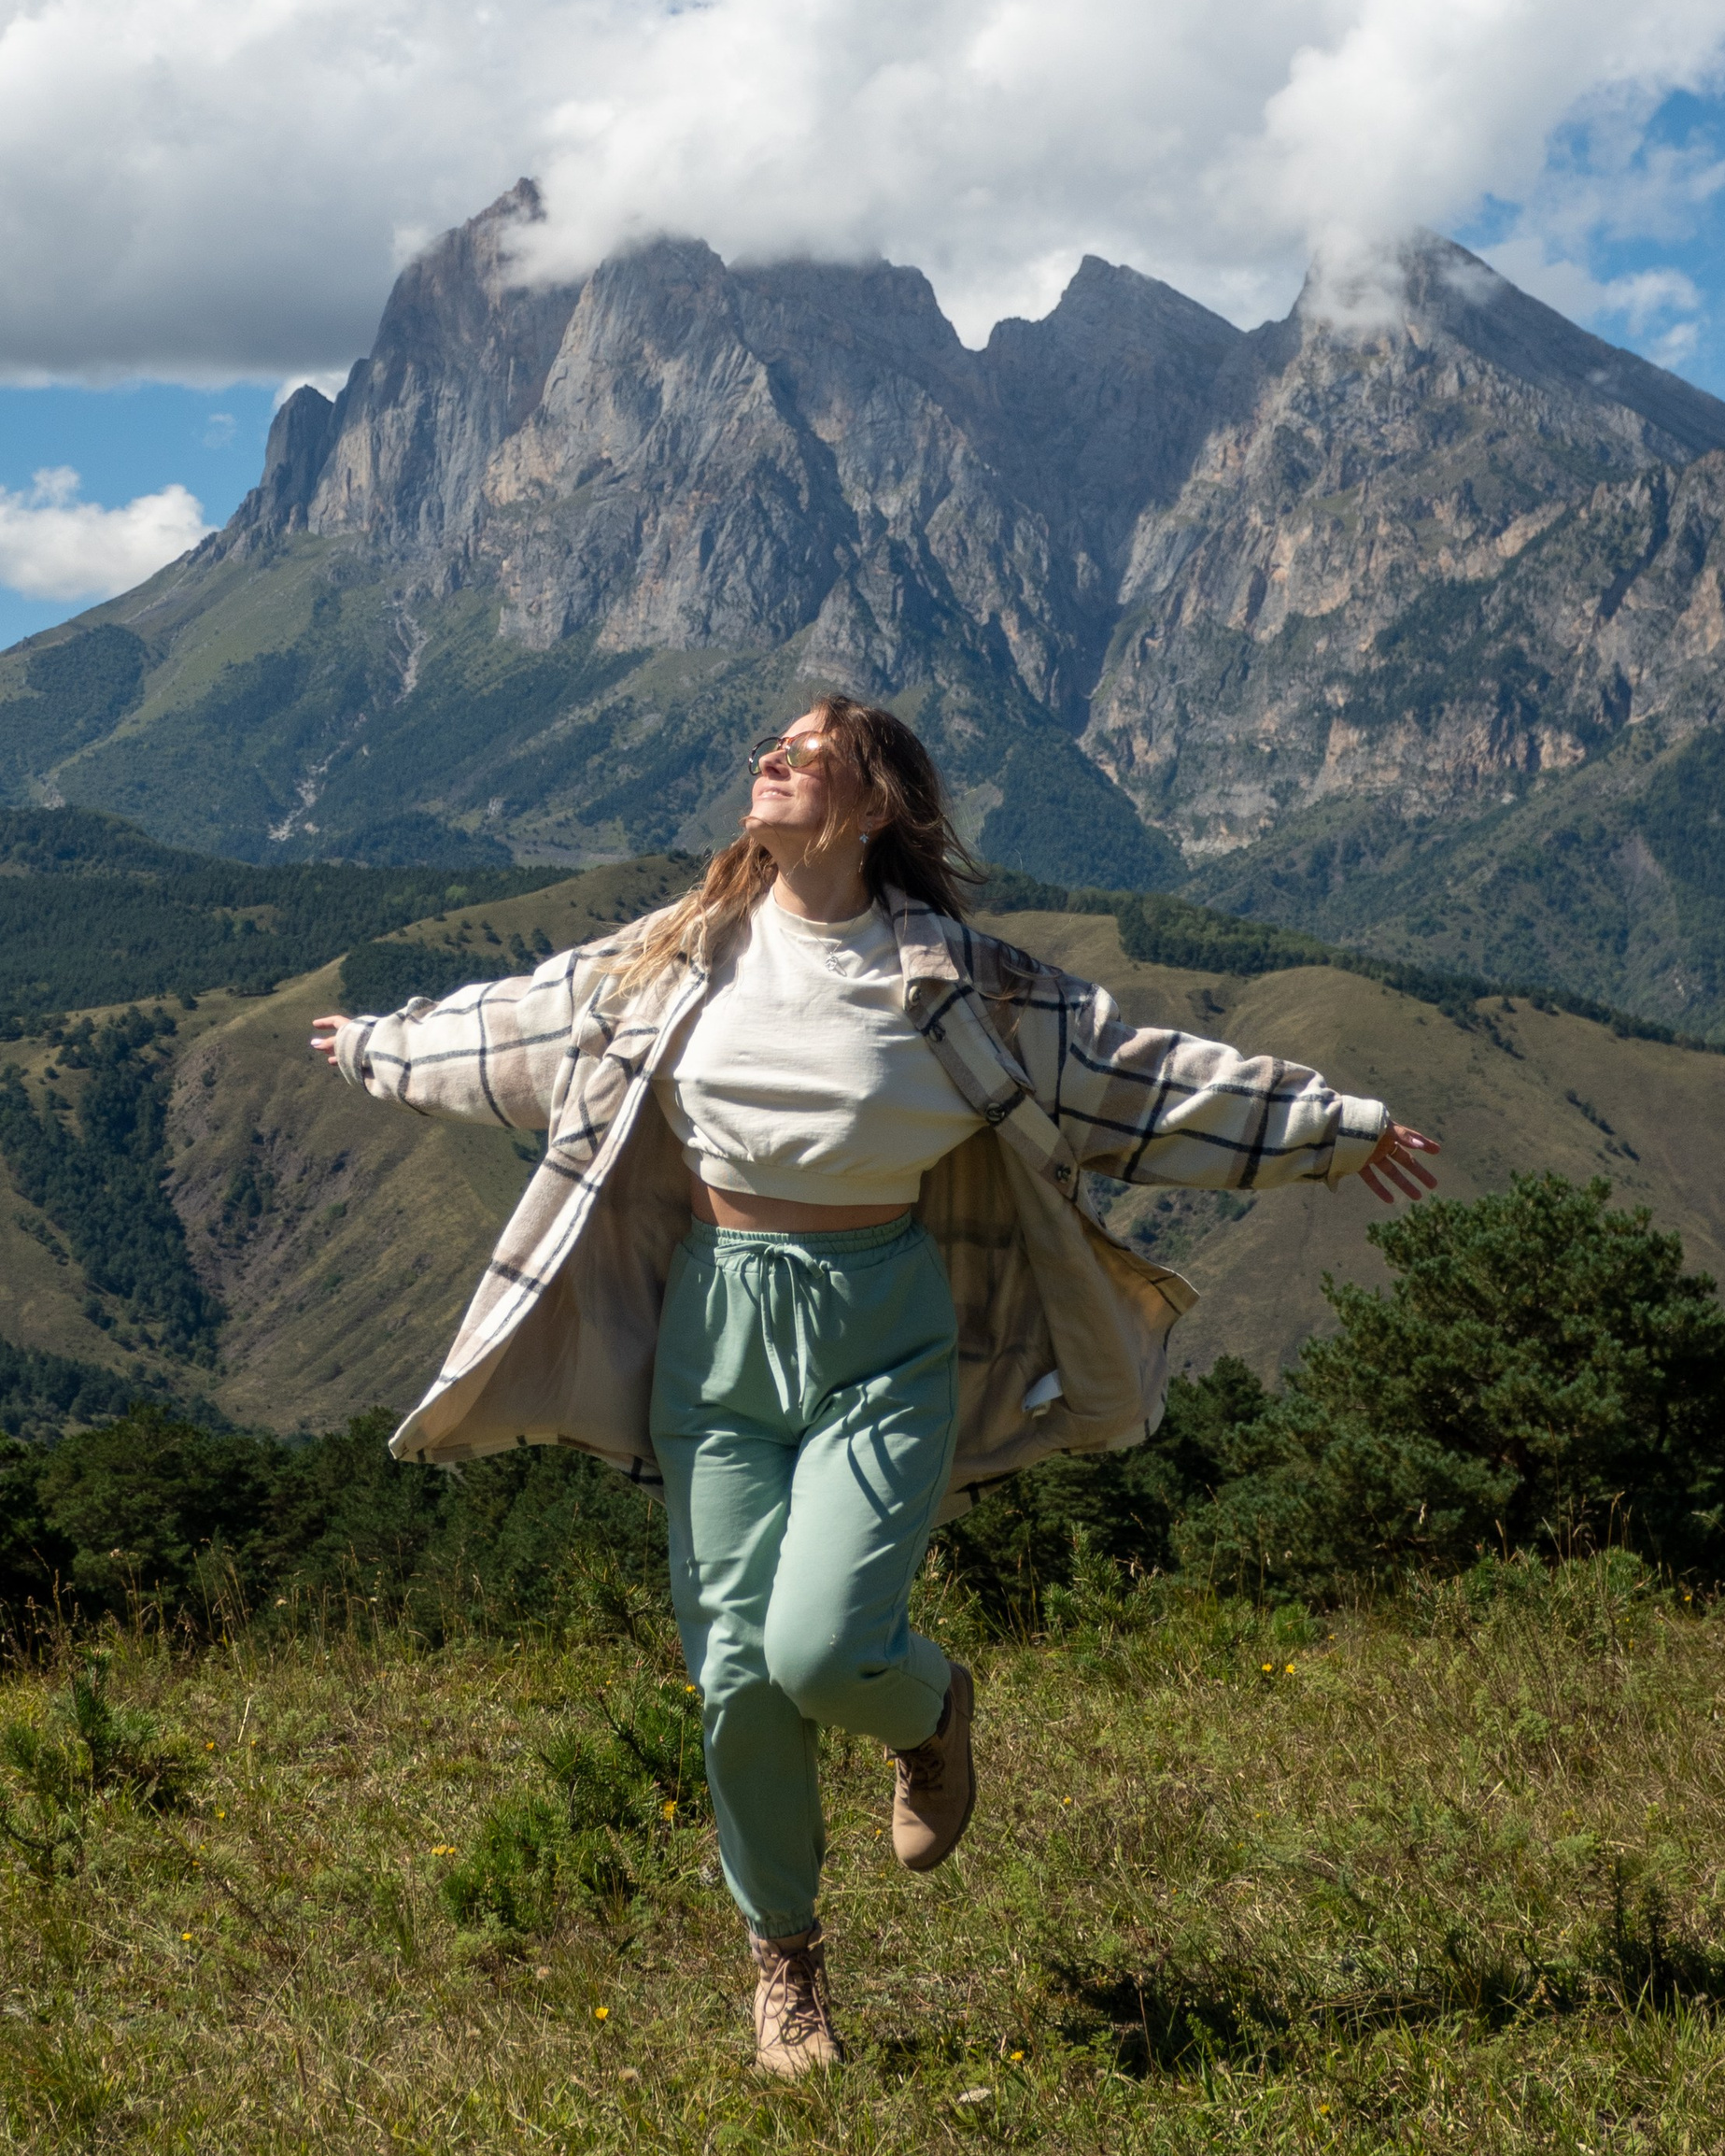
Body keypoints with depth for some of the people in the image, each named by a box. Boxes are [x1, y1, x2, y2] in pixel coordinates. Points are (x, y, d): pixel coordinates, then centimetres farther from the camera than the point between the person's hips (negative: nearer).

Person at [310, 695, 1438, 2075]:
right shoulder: (675, 959, 6)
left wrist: (1334, 1128, 2)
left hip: (884, 1339, -3)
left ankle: (932, 1709, 21)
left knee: (822, 1650, -18)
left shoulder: (953, 979, -2)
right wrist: (378, 1046, 33)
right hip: (719, 1333, 3)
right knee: (738, 1674, 1)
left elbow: (1139, 1070, 2)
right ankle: (785, 1955, 25)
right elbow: (522, 1027, 22)